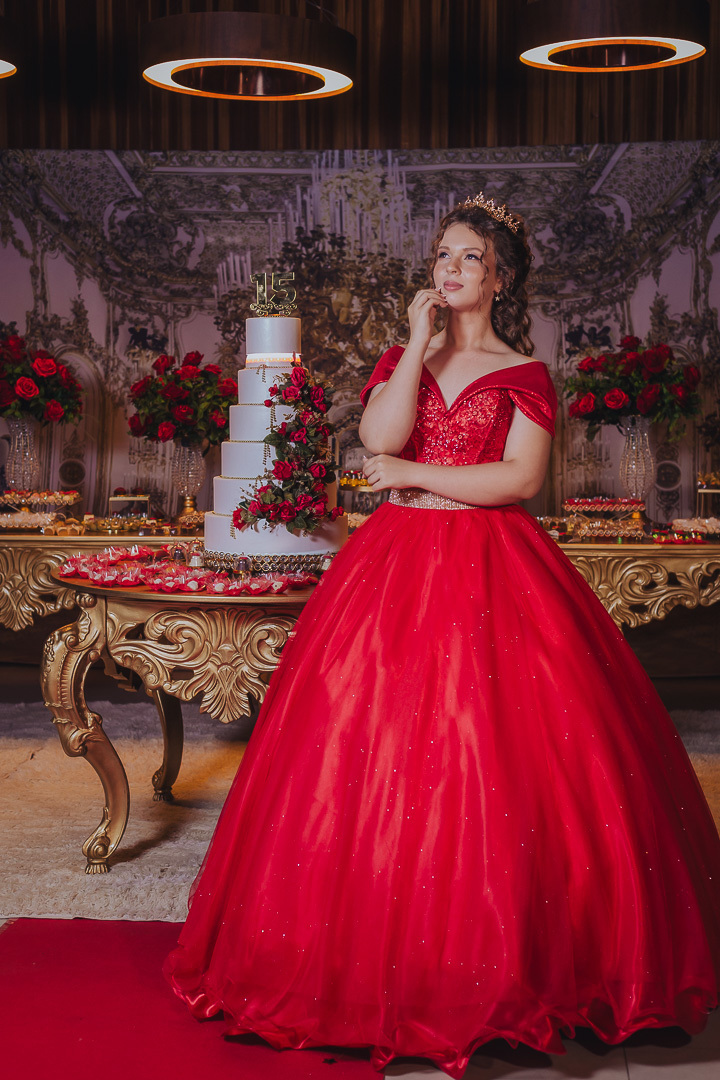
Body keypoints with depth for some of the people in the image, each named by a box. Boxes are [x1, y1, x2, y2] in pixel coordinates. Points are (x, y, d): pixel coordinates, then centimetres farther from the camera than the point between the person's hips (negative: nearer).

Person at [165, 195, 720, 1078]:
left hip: (492, 571, -2)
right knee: (382, 752, -3)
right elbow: (379, 436, -6)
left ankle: (504, 956, 5)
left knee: (492, 756, -7)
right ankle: (386, 955, 7)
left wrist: (412, 475, -7)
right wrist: (421, 342, -3)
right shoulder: (402, 360, 14)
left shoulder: (524, 374, 6)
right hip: (397, 566, 3)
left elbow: (521, 477, -8)